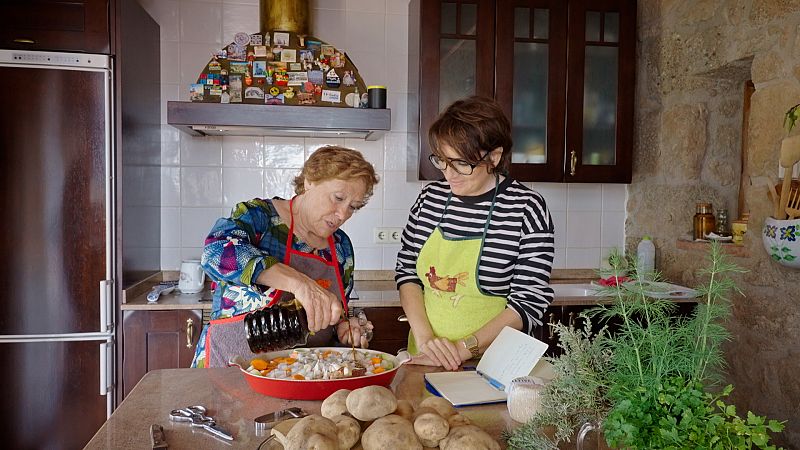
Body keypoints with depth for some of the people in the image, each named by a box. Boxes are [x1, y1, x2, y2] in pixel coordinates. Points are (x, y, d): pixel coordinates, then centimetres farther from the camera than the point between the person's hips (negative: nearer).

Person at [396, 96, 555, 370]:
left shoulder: (526, 208, -7)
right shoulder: (430, 196, 5)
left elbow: (528, 303, -8)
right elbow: (407, 270, 9)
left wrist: (464, 348, -14)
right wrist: (424, 336, -5)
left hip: (490, 364, -3)